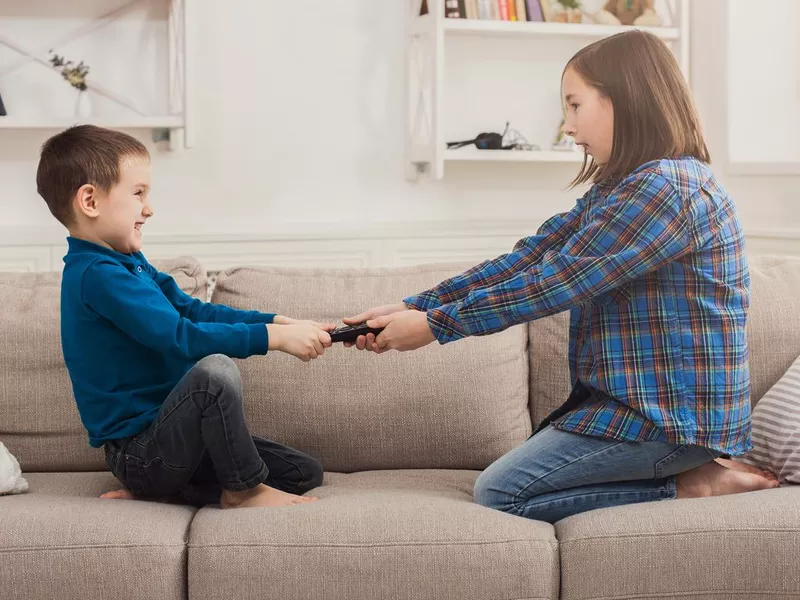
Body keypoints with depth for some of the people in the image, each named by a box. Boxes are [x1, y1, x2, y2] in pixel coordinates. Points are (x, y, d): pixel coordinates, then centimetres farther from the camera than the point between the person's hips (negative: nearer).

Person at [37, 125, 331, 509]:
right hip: (136, 452, -10)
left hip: (161, 439, 10)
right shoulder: (97, 274, -19)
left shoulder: (129, 263, 11)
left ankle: (154, 489, 5)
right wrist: (273, 337, -24)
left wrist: (278, 322, -1)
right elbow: (181, 338, -27)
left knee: (304, 473, 8)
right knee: (215, 370, -34)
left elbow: (193, 310, 11)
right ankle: (244, 489, -13)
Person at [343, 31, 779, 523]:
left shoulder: (666, 188, -20)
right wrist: (412, 308, -3)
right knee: (520, 474, 18)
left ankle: (691, 487, -4)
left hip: (670, 411, -10)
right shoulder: (620, 188, 12)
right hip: (638, 398, 10)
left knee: (499, 493, -8)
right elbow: (526, 259, 5)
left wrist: (435, 324, -12)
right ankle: (688, 469, 9)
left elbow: (553, 283, -20)